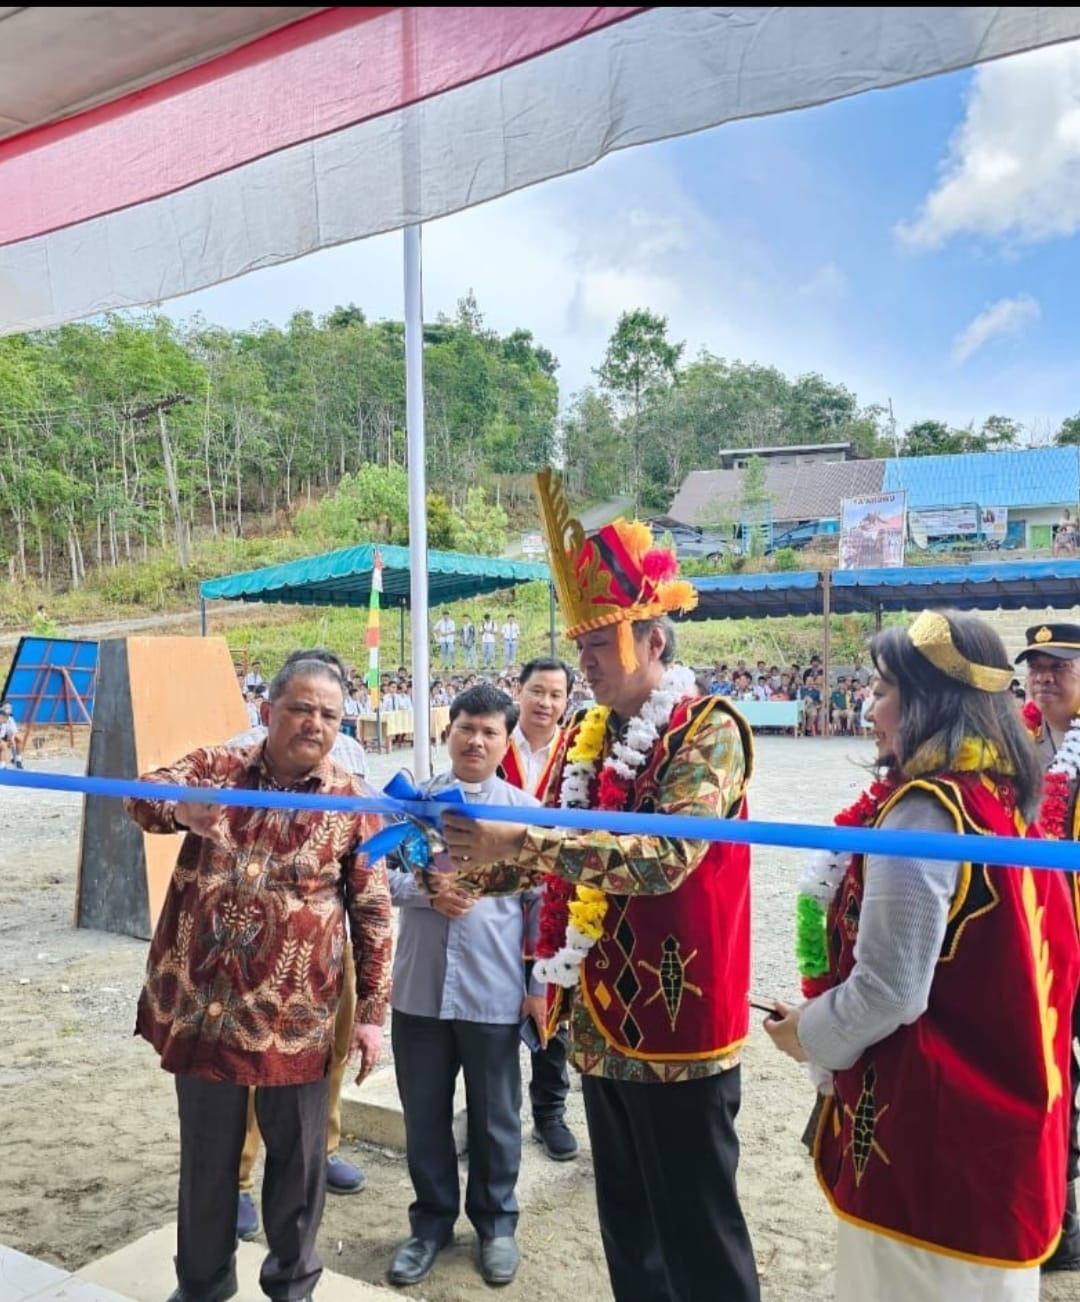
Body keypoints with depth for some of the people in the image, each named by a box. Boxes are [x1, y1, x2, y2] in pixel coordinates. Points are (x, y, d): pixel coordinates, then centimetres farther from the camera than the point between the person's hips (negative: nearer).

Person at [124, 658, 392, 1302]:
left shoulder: (354, 801, -5)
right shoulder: (215, 767, -2)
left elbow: (374, 911, -1)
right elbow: (140, 795, -20)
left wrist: (373, 1011, -3)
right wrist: (179, 806, -43)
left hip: (295, 1013, -1)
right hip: (200, 1003, 1)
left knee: (299, 1153, 13)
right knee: (207, 1151, 19)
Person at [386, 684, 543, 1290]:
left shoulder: (526, 810, -3)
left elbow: (544, 903, -1)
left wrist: (541, 985, -2)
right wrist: (426, 891, -18)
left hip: (495, 993, -1)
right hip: (419, 988, 2)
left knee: (495, 1117, 14)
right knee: (424, 1115, 15)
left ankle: (496, 1223, 36)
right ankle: (432, 1220, 36)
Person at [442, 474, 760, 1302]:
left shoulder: (708, 731, -14)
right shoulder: (587, 736, 8)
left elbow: (666, 855, -28)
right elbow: (551, 855, 13)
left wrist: (522, 841, -35)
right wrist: (475, 867, -5)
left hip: (679, 1021, -7)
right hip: (602, 1020, 7)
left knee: (697, 1226, 8)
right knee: (625, 1216, 20)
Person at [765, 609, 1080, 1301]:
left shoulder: (924, 809, -23)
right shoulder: (1005, 800, 4)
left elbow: (888, 991, -24)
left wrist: (809, 1034, -7)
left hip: (931, 1128, -9)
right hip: (1001, 1109, 9)